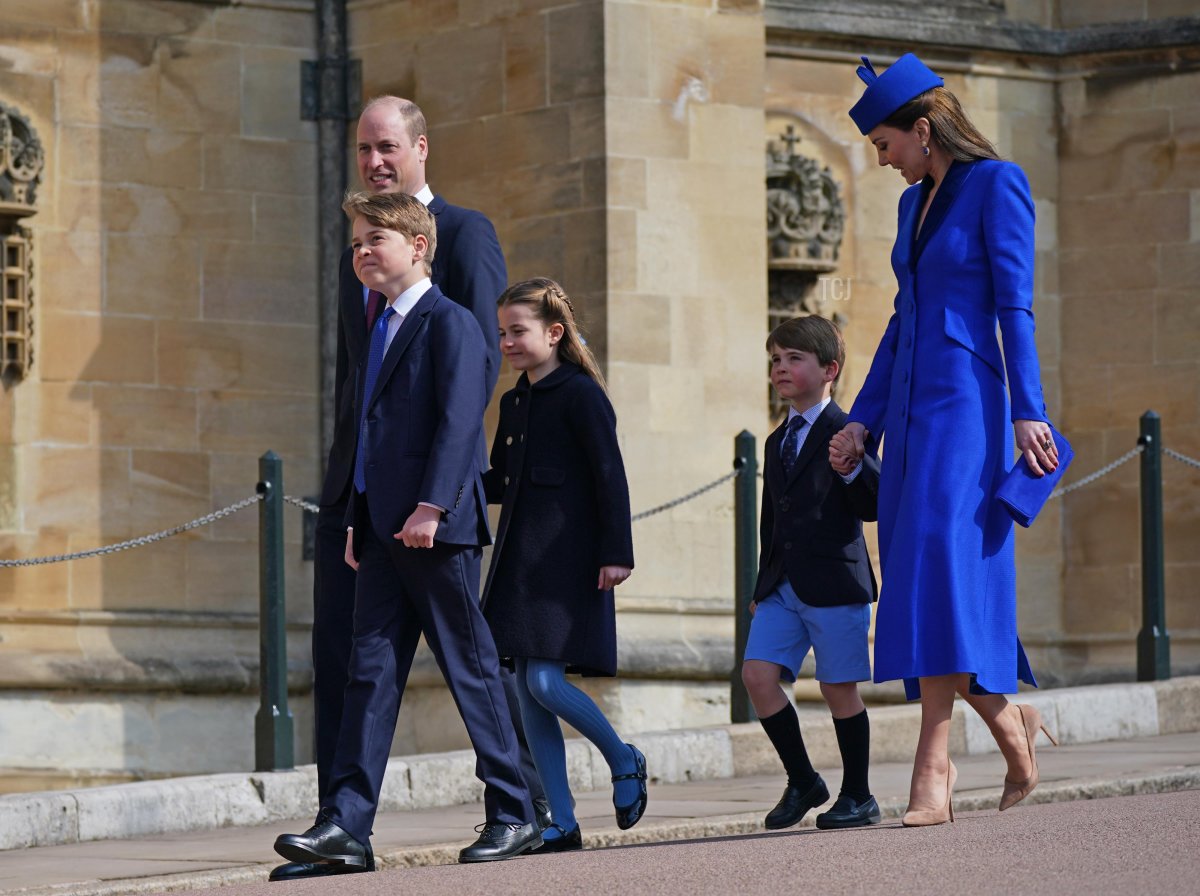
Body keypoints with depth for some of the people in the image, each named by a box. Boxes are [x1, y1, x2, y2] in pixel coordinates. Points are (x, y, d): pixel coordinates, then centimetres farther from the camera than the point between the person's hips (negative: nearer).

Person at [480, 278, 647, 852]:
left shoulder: (581, 394, -6)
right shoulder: (515, 402, 17)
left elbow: (610, 476, -10)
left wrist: (616, 553, -15)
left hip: (567, 562, -8)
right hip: (519, 561, 8)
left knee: (544, 681, -16)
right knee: (527, 690, 3)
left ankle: (624, 761, 9)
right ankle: (562, 824, 5)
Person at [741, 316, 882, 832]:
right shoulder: (778, 443, 19)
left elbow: (876, 504, -12)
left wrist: (852, 469, -29)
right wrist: (762, 586, 22)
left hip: (834, 579, -6)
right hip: (782, 585, 6)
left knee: (839, 688, -1)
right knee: (758, 675, -7)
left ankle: (858, 796, 13)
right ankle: (801, 781, 7)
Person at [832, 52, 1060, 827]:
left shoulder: (997, 184, -4)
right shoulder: (915, 203, 18)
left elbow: (1014, 304, -11)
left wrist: (1027, 411, -17)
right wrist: (864, 419, 17)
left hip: (965, 402, -8)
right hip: (910, 409, 8)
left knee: (940, 568, -17)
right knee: (929, 585, 5)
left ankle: (934, 768, -22)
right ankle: (1012, 727, 20)